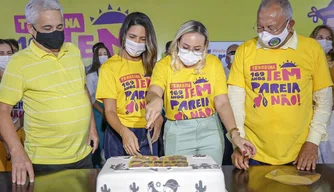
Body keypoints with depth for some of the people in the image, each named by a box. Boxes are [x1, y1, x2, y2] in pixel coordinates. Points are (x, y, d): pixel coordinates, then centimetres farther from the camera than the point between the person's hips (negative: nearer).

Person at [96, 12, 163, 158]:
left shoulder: (150, 65, 7)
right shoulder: (110, 67, -8)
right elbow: (109, 111, -11)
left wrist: (159, 118, -6)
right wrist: (124, 132, -29)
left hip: (148, 134, 4)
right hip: (120, 135, -4)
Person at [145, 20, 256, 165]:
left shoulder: (213, 63, -1)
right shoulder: (164, 65, -4)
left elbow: (222, 103, -4)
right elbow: (153, 92, -20)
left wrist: (234, 134, -18)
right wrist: (156, 99, -45)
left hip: (209, 130, 1)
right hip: (177, 132, -1)